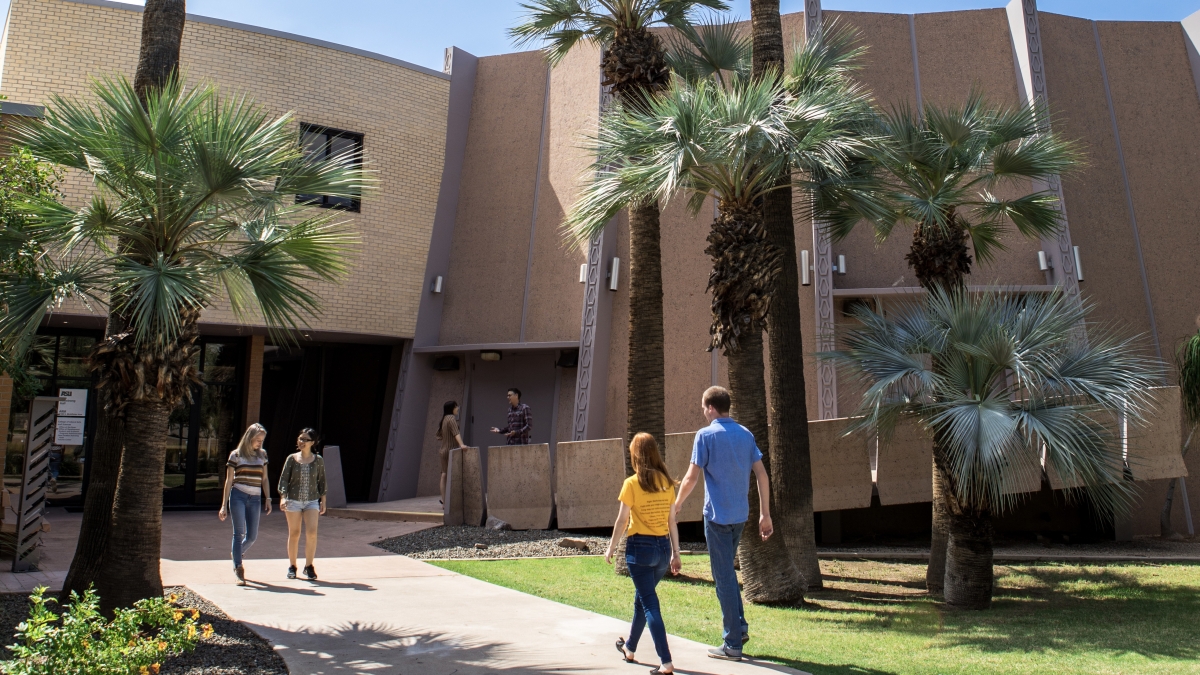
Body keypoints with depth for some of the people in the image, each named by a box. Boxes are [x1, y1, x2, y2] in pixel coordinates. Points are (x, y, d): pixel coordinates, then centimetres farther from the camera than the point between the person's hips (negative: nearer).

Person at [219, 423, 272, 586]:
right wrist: (224, 505, -1)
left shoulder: (262, 454, 11)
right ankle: (239, 570, -5)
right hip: (238, 496, -4)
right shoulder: (236, 455, 0)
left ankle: (237, 554, 34)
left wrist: (267, 498, 11)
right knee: (239, 533, -8)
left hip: (255, 499, 4)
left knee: (252, 536, 4)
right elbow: (229, 480, 1)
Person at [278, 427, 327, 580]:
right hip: (293, 500, 0)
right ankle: (292, 566, 18)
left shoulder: (318, 460, 4)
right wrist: (283, 497, -14)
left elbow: (321, 481, 9)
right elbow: (283, 479, -2)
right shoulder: (292, 459, 1)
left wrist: (323, 501, 7)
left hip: (312, 501, 0)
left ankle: (309, 566, 0)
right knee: (294, 534, 5)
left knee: (312, 532, -12)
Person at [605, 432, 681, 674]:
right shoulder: (667, 483, 3)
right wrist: (676, 553, 12)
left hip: (640, 547, -6)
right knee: (642, 599, 22)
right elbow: (672, 521, 6)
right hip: (663, 547, 6)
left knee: (650, 604, -2)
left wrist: (611, 548, 4)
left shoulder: (632, 484, -11)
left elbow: (622, 520, -8)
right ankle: (630, 648, 39)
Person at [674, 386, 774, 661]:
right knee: (728, 571, 23)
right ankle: (739, 626, 22)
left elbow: (692, 477, -11)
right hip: (740, 514, 6)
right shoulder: (745, 434, 7)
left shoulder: (706, 435, -10)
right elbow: (762, 474, 6)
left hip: (717, 514, -6)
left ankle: (732, 644, 6)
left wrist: (677, 503, 5)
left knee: (724, 576, 0)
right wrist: (765, 514, 11)